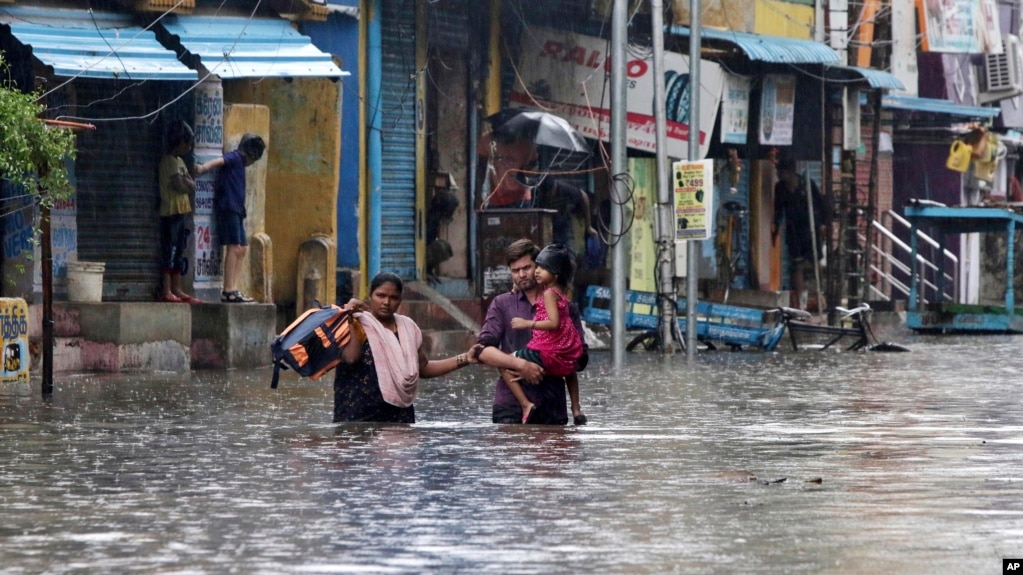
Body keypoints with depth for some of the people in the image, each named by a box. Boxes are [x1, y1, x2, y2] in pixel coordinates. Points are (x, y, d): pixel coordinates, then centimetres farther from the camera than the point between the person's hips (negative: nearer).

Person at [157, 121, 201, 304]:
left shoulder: (179, 161, 19)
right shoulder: (170, 160, -10)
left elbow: (192, 186, 12)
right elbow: (179, 185, -18)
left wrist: (186, 183, -7)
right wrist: (188, 184, 1)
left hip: (181, 212, 10)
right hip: (172, 212, -10)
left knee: (178, 253, 9)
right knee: (170, 252, -9)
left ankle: (177, 290, 11)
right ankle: (166, 291, -9)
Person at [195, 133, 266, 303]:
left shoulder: (239, 162, 23)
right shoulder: (235, 158, -4)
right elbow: (220, 161, -23)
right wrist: (204, 167, -42)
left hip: (236, 211, 10)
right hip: (229, 208, -10)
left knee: (241, 250, 9)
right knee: (234, 248, -13)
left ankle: (233, 290, 10)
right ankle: (228, 291, -16)